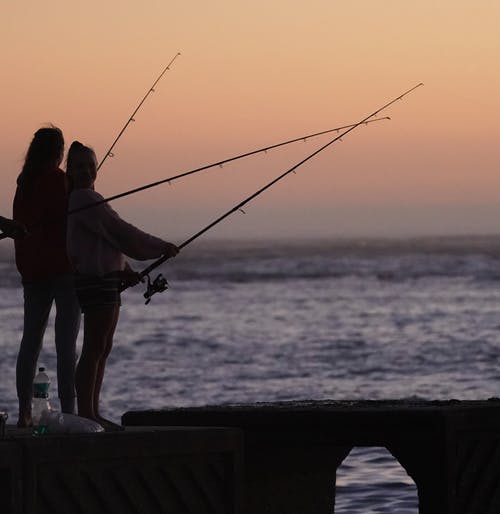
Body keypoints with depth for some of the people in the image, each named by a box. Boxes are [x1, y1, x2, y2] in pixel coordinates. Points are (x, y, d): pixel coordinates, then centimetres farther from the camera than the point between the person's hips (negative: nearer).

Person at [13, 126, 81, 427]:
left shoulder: (25, 182, 9)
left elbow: (21, 225, 13)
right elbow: (71, 223, -14)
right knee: (66, 344, -6)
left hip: (32, 270, 7)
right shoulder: (59, 180, -11)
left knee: (31, 341, 8)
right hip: (63, 268, -7)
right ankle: (68, 411, -9)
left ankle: (25, 412, 7)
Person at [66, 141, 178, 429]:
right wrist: (161, 247, -12)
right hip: (95, 279, -11)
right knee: (94, 348, -10)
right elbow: (118, 230, -17)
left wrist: (126, 271, 12)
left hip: (108, 278, 11)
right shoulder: (84, 200, -14)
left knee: (103, 348, 11)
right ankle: (86, 413, -10)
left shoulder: (88, 198, 19)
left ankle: (92, 413, 14)